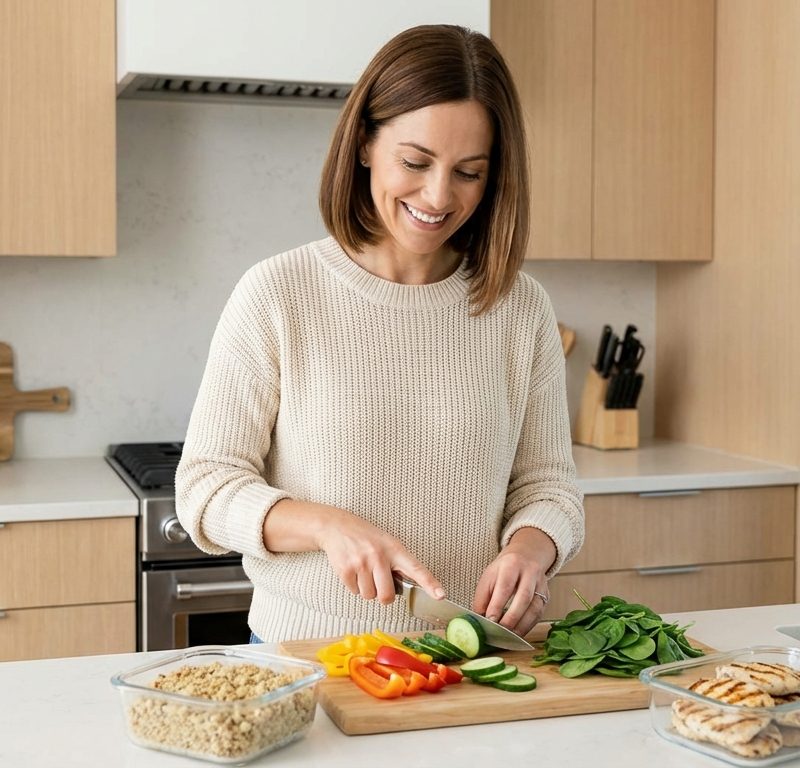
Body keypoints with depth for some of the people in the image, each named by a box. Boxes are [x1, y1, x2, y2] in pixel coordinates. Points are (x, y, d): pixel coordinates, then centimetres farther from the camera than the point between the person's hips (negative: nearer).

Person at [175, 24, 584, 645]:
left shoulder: (522, 308, 3)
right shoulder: (277, 294, -5)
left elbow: (546, 483, 8)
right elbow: (206, 487, -3)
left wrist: (529, 548, -14)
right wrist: (325, 525, -20)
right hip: (302, 652, -3)